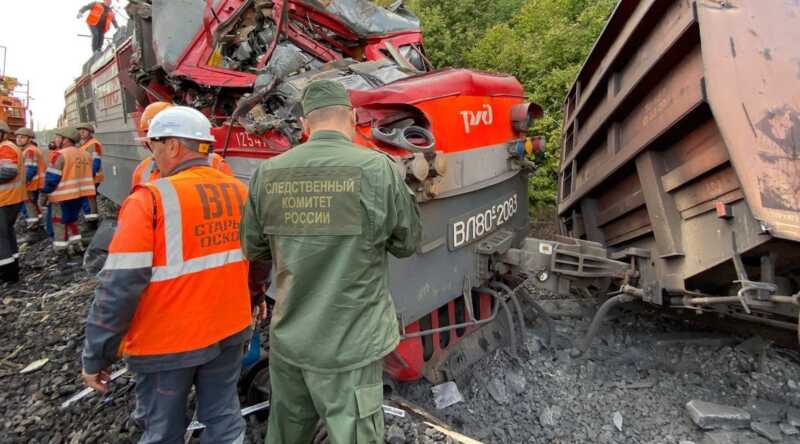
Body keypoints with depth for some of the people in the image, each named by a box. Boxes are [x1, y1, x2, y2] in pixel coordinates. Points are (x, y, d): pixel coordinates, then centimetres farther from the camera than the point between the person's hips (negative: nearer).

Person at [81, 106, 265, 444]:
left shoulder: (151, 199, -17)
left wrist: (96, 355, -8)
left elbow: (120, 285, -19)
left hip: (168, 341, -4)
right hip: (230, 328, 5)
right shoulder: (239, 190, 1)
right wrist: (256, 295, 27)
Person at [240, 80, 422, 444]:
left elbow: (252, 249, 8)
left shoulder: (267, 173, -3)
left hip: (287, 339, 5)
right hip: (349, 346, -4)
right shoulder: (378, 168, -14)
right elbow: (406, 244, -1)